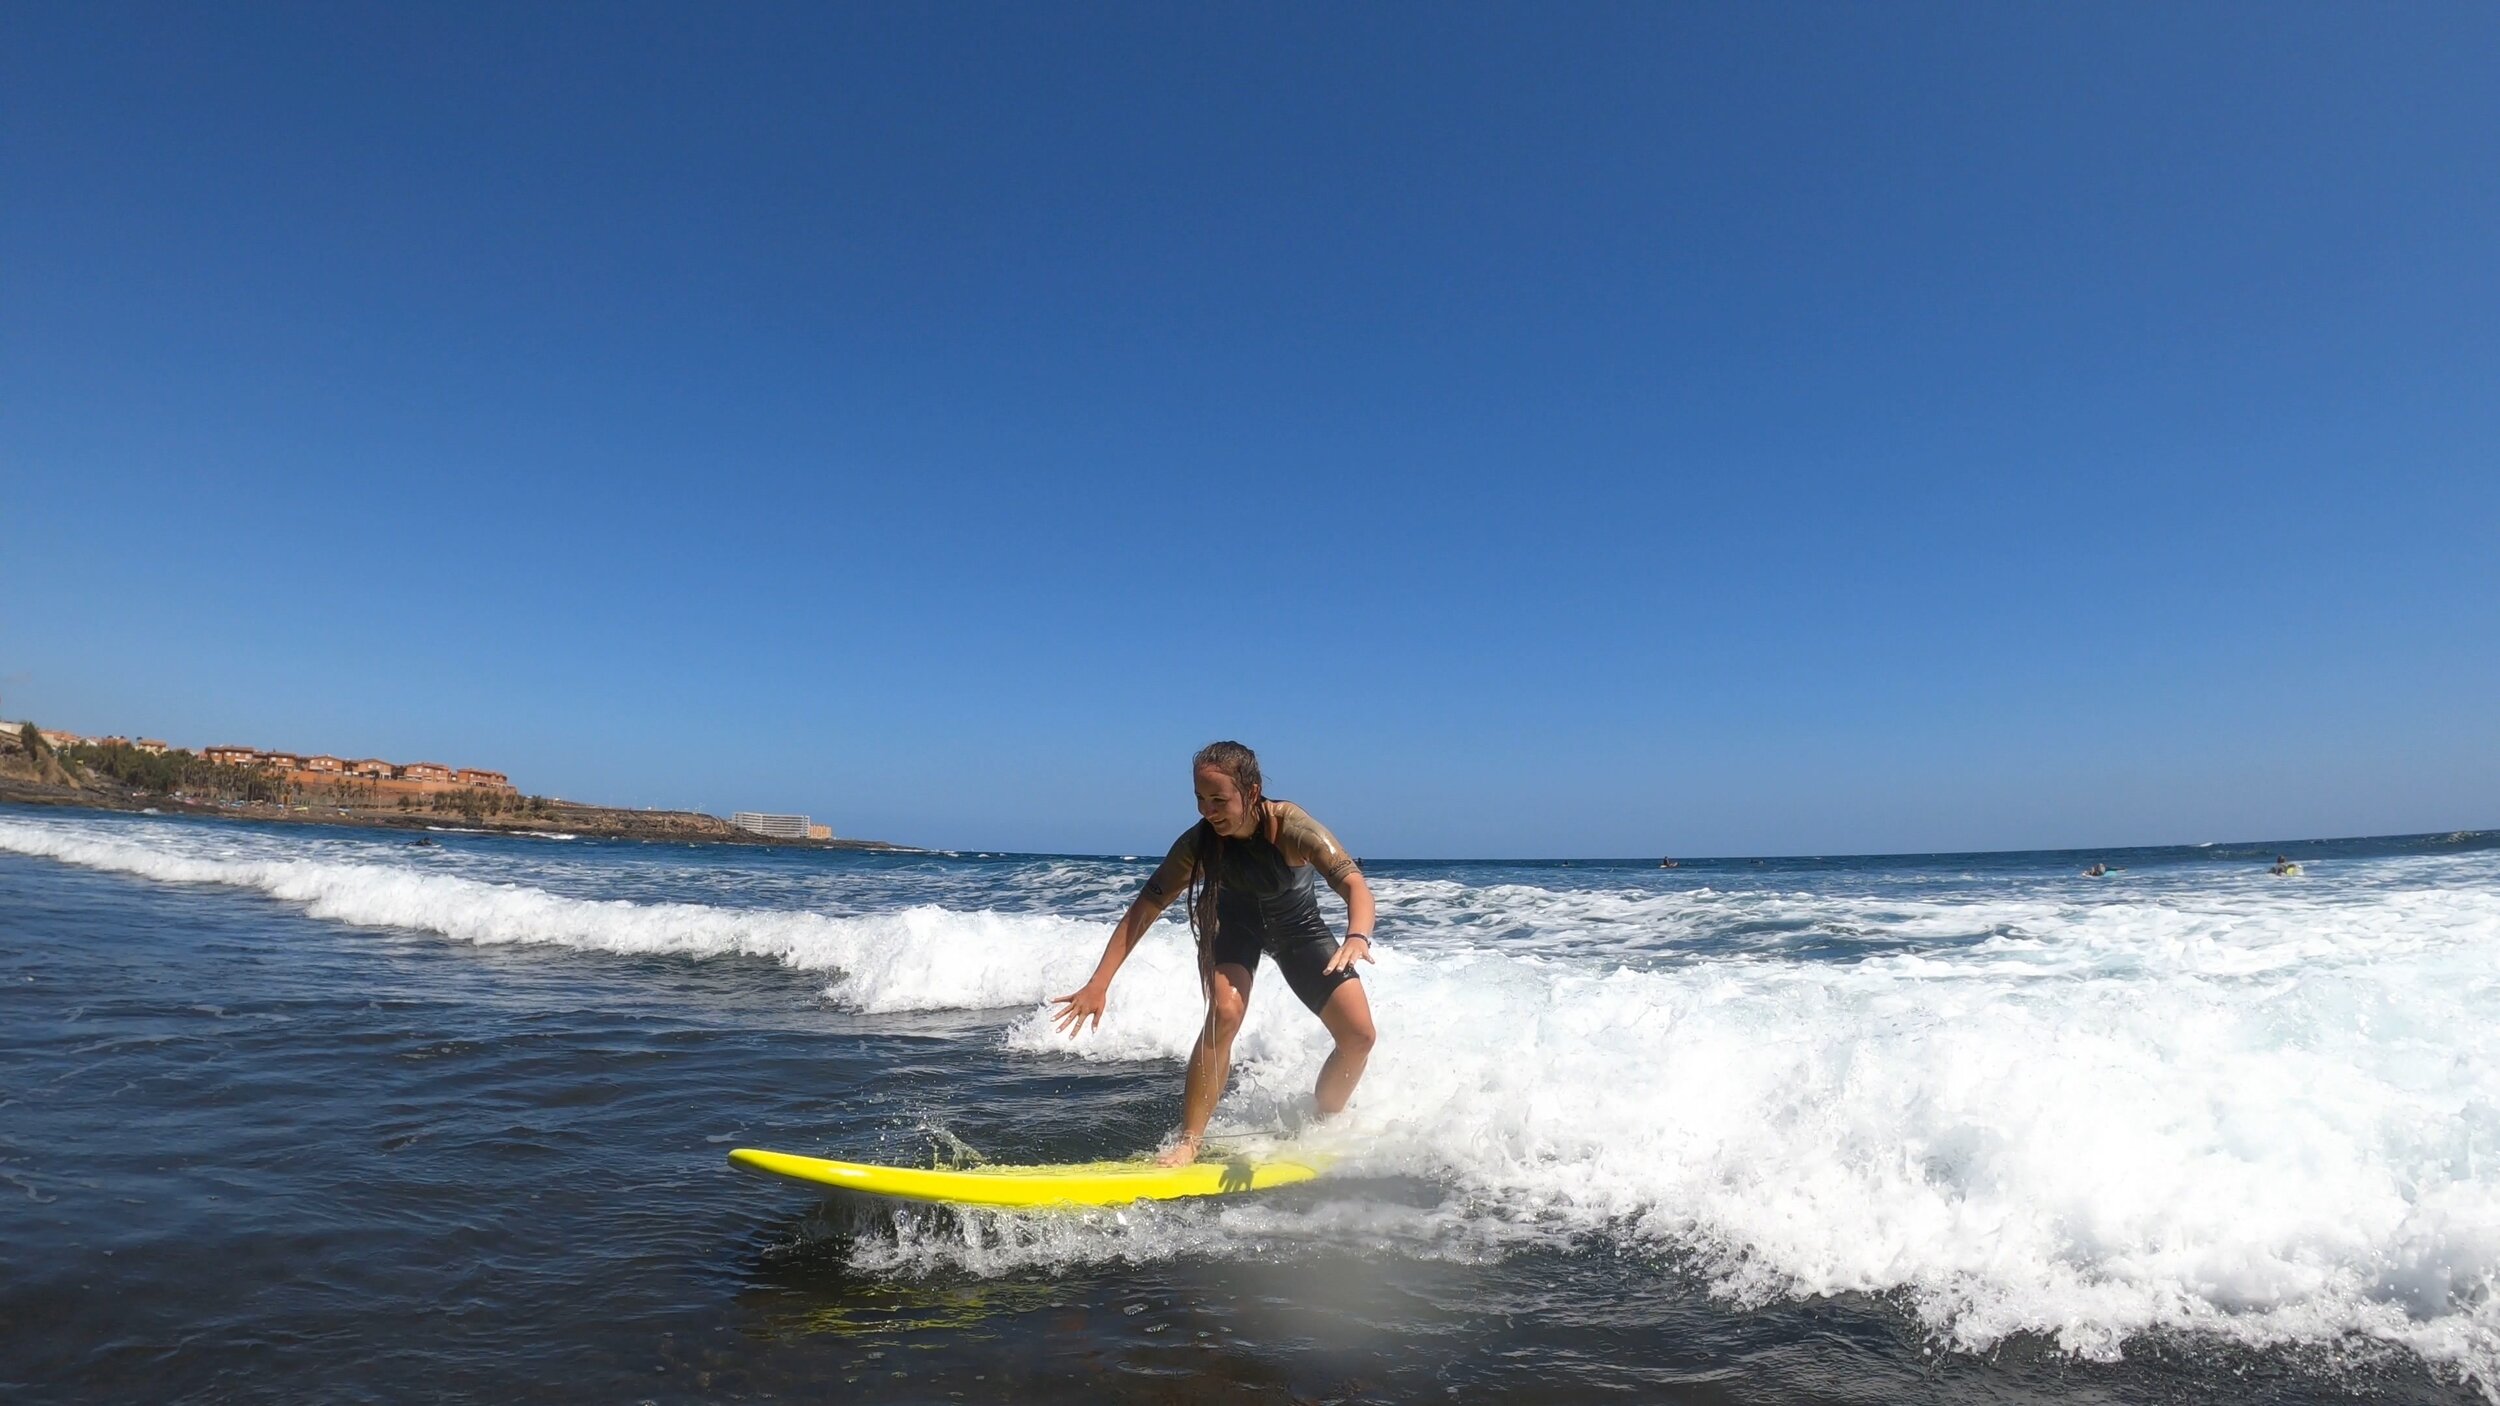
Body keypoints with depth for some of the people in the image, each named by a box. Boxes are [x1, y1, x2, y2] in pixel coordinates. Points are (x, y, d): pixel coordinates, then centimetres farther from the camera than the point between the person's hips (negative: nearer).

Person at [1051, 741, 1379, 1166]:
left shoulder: (1292, 827, -37)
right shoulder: (1199, 843, -31)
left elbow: (1355, 885, -47)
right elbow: (1144, 909, -29)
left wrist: (1357, 937, -69)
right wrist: (1099, 984, -36)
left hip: (1299, 928, 1)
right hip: (1237, 923, 0)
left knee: (1359, 1036, -8)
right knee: (1225, 1011, -29)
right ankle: (1188, 1143, -19)